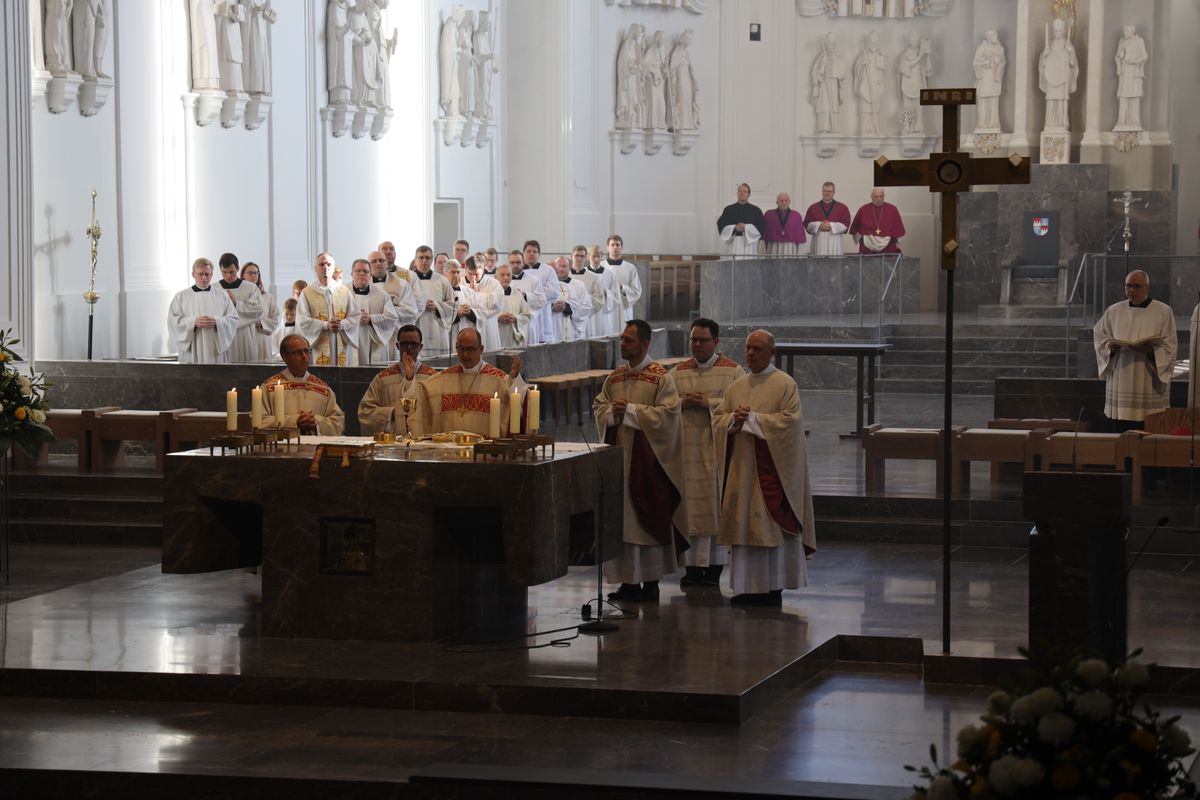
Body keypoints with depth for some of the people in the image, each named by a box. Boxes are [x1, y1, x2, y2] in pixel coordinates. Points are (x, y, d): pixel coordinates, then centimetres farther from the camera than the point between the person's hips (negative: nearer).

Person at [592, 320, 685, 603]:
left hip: (647, 458, -6)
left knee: (648, 517, -2)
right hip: (618, 455, 6)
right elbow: (598, 406, 14)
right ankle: (629, 580, 12)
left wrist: (630, 410, -16)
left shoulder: (661, 377, -6)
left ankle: (650, 582, 4)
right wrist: (612, 412, -8)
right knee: (621, 519, 5)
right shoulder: (615, 377, 12)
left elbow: (667, 413, -14)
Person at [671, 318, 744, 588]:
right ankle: (692, 566, 3)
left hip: (718, 448, -3)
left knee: (717, 504, -2)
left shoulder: (733, 371, 2)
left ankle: (714, 567, 3)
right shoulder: (677, 373, 12)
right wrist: (683, 403, -9)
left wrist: (709, 403, -15)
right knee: (690, 505, 0)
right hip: (687, 448, 3)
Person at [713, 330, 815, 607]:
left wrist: (752, 418, -15)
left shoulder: (785, 384, -4)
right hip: (741, 467, 6)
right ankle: (747, 586, 10)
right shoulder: (737, 386, 14)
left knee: (772, 524, -5)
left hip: (771, 468, -6)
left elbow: (790, 420, -14)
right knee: (744, 523, 5)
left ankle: (773, 588, 0)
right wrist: (734, 419, -10)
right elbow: (718, 419, 12)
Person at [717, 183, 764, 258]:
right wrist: (734, 228, -10)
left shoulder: (756, 210, 10)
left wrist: (746, 227, -11)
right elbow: (721, 226, 5)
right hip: (732, 245, 1)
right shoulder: (728, 209, 12)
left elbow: (760, 228, 1)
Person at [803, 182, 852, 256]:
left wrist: (831, 226, -11)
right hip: (818, 242, 1)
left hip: (835, 242, -1)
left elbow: (845, 224, 1)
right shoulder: (813, 208, 11)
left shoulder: (842, 208, 9)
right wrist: (819, 226, -12)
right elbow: (807, 224, 5)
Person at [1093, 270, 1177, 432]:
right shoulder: (1113, 311, 12)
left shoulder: (1163, 312, 3)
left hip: (1150, 384, -2)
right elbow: (1099, 336, 14)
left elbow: (1170, 347, -1)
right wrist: (1110, 346, -8)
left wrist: (1151, 350, -20)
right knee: (1118, 430, -3)